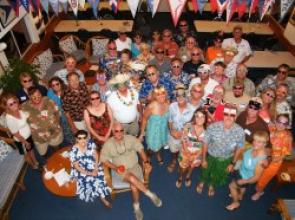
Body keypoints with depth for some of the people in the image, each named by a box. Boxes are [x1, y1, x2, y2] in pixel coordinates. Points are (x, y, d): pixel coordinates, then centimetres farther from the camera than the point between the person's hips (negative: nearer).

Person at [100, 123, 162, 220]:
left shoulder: (131, 138, -5)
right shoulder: (108, 144, -7)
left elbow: (140, 149, -2)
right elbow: (104, 159, -4)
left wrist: (146, 162, -17)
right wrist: (115, 168, -17)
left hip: (134, 167, 1)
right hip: (121, 170, -1)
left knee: (134, 186, -25)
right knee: (132, 179, -32)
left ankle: (136, 206, 2)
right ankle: (151, 195, -11)